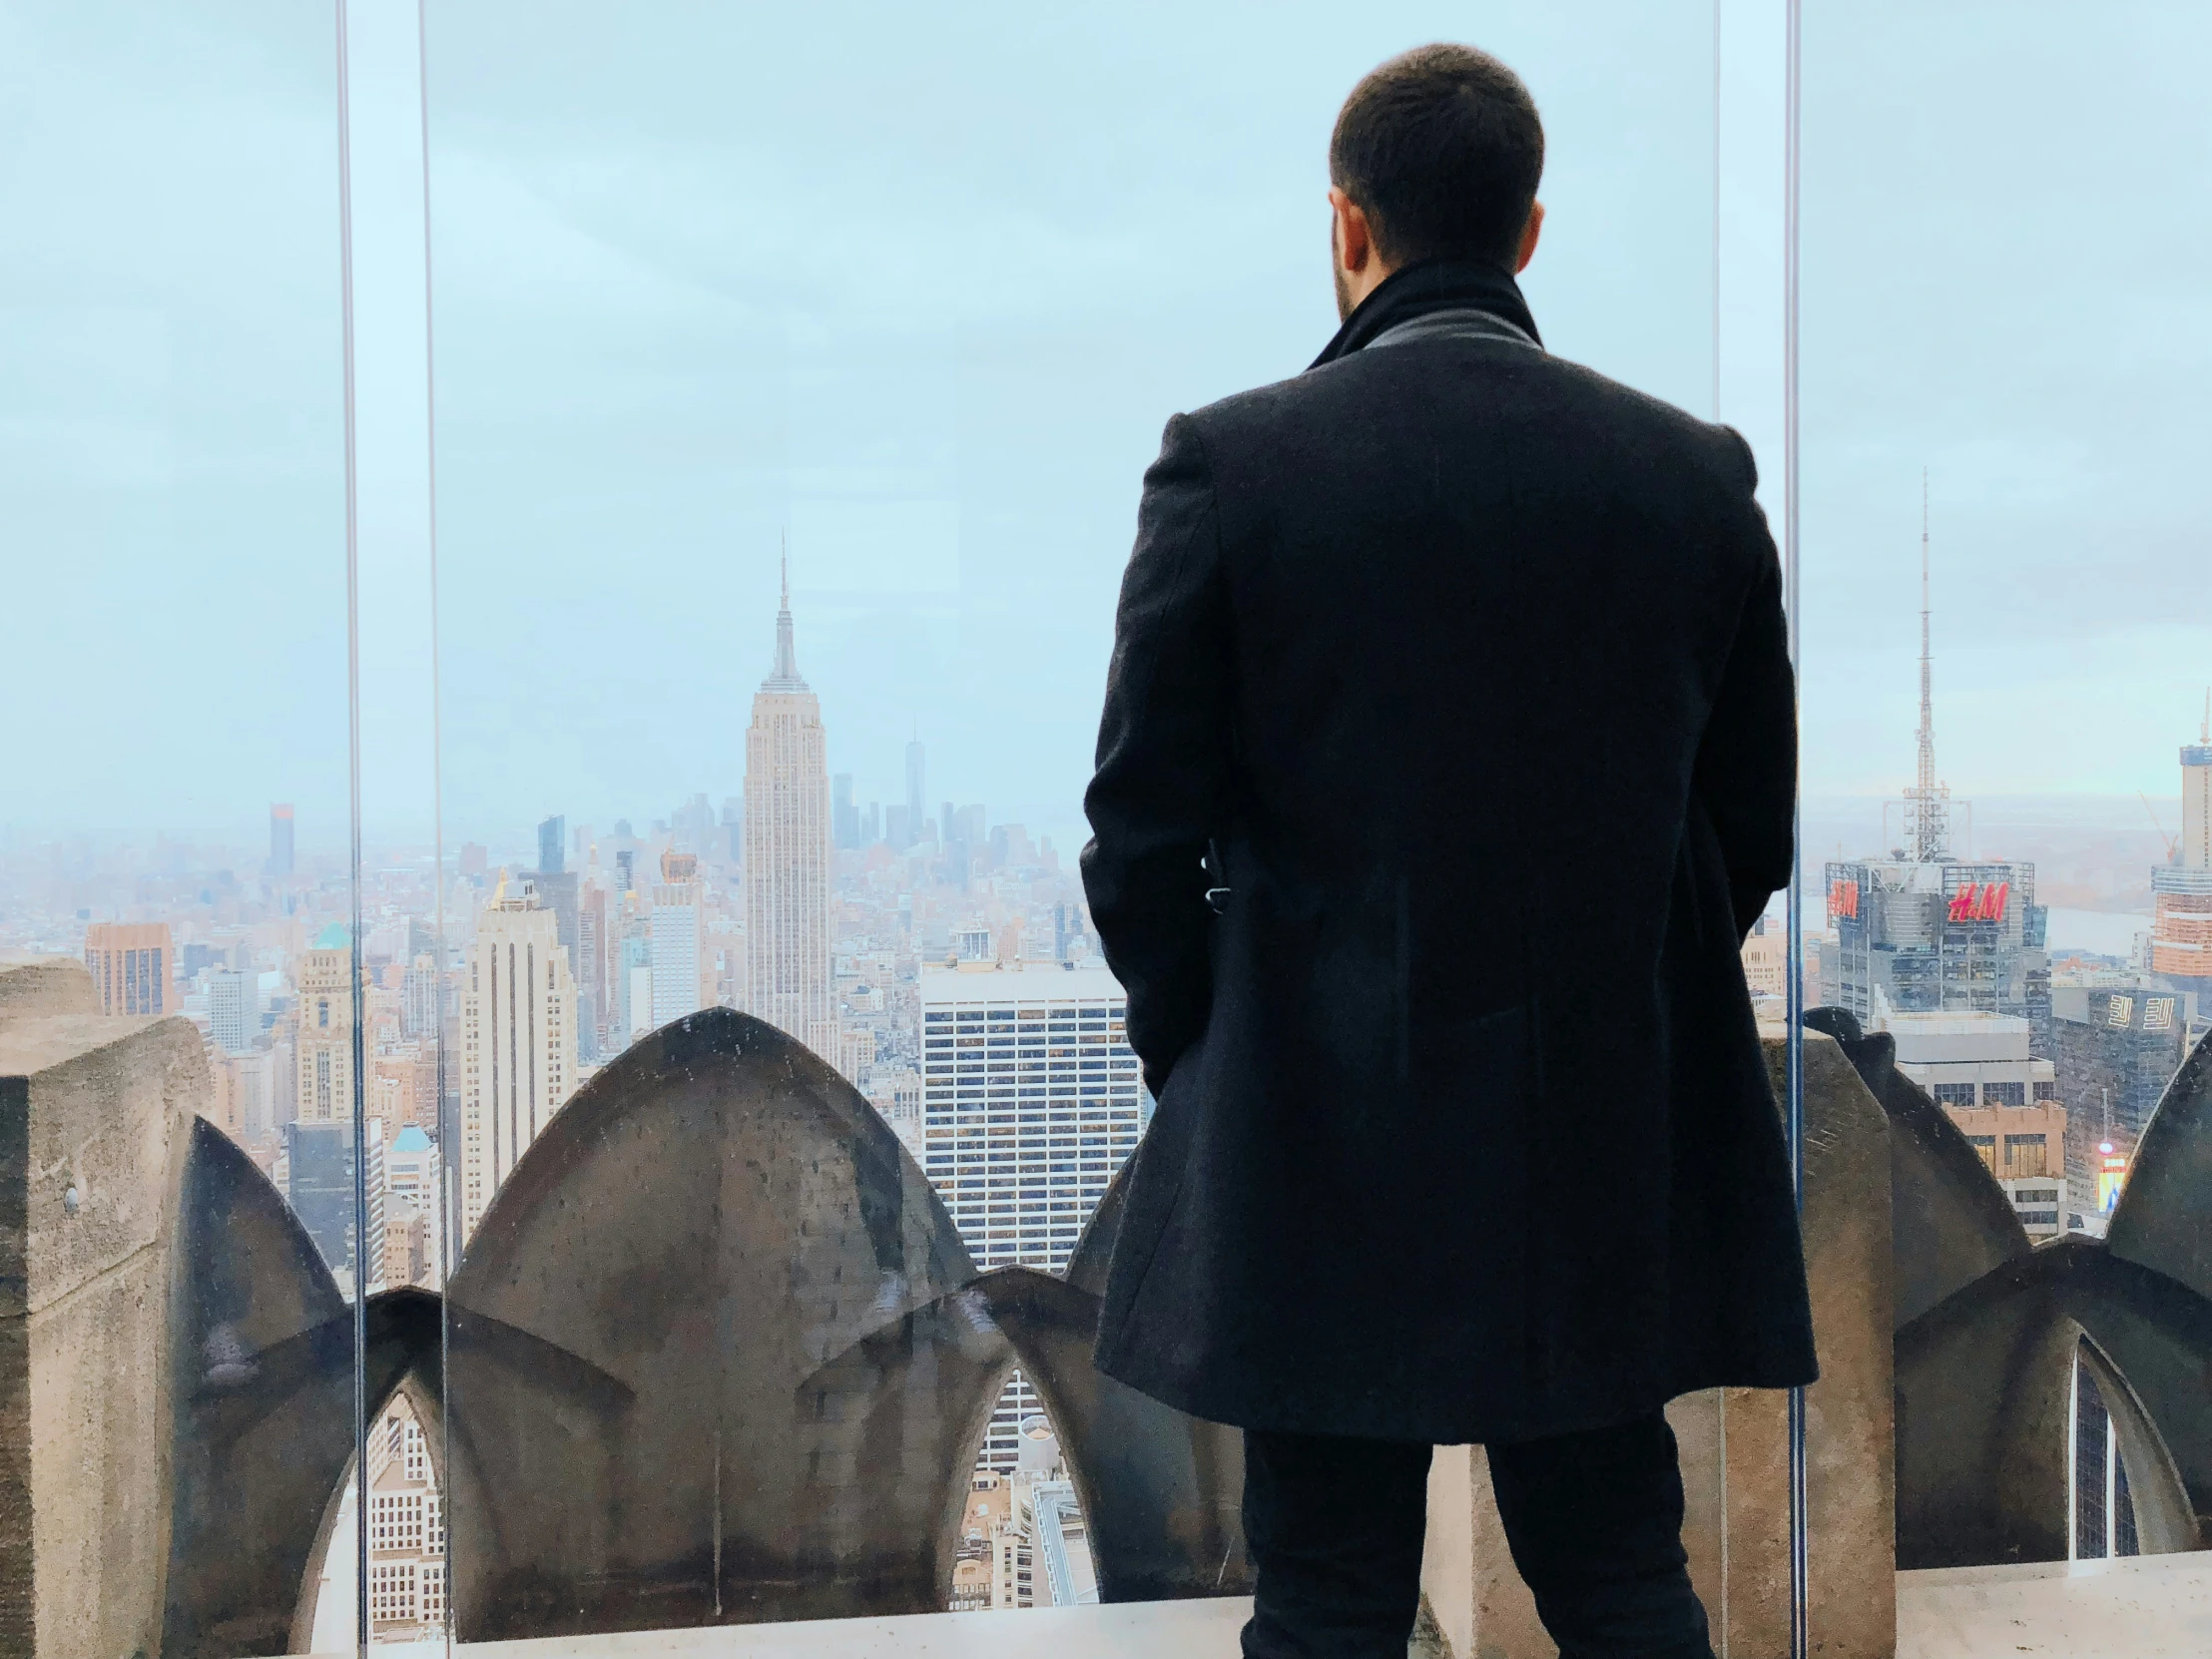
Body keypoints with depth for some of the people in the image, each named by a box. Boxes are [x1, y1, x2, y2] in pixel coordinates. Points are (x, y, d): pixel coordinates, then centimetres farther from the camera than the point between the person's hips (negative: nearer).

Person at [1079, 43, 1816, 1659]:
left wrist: (1190, 1047, 8)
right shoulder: (1697, 469, 0)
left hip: (1321, 1144, -3)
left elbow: (1142, 822, -8)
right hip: (1616, 1147, 3)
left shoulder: (1231, 459, -10)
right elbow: (1755, 814, 6)